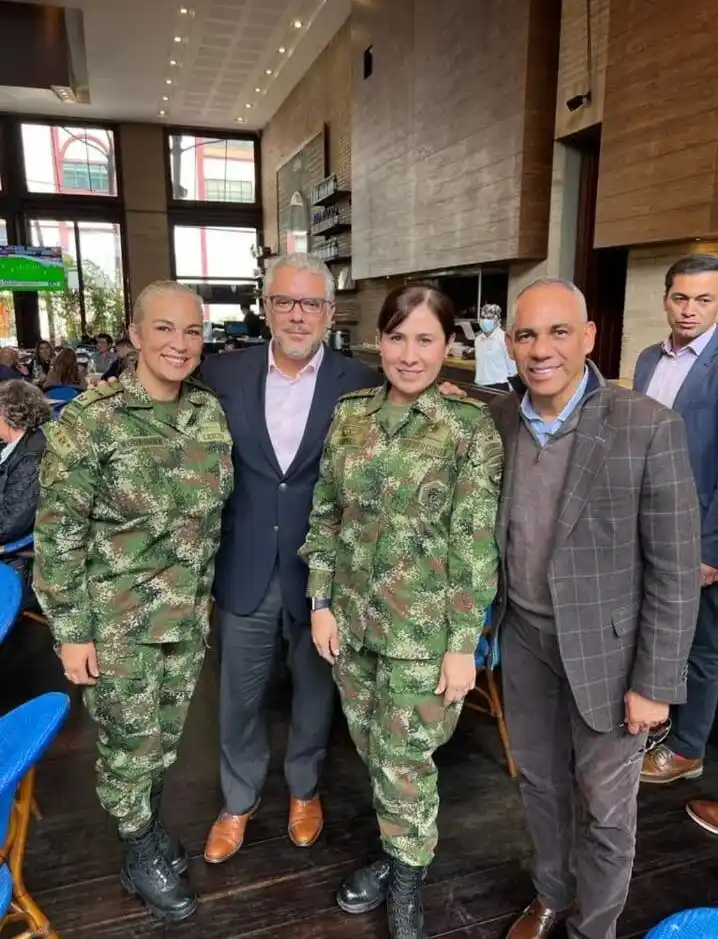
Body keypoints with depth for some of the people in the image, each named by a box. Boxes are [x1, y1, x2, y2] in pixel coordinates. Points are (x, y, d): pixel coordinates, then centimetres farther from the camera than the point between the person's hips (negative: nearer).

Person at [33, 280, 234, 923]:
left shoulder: (210, 411, -2)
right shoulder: (90, 419, -19)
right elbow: (57, 533, -14)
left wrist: (204, 592, 13)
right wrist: (71, 632, -12)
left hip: (187, 613, 5)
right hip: (117, 620, -5)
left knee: (167, 735, 22)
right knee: (130, 745, 14)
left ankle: (150, 824, 49)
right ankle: (141, 857, 40)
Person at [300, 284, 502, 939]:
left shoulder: (471, 426, -11)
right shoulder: (349, 414, 0)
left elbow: (476, 542, -11)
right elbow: (325, 516, 6)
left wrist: (463, 644, -11)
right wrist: (321, 602, 2)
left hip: (424, 626, -4)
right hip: (352, 616, 4)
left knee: (405, 762, 8)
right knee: (374, 752, 19)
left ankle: (407, 886, 35)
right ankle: (396, 853, 45)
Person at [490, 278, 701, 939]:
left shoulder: (649, 427, -18)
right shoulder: (497, 421, -5)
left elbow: (675, 570, -14)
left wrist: (655, 682, -12)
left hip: (606, 645, -3)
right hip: (523, 637, 4)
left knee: (604, 805, 14)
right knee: (539, 781, 22)